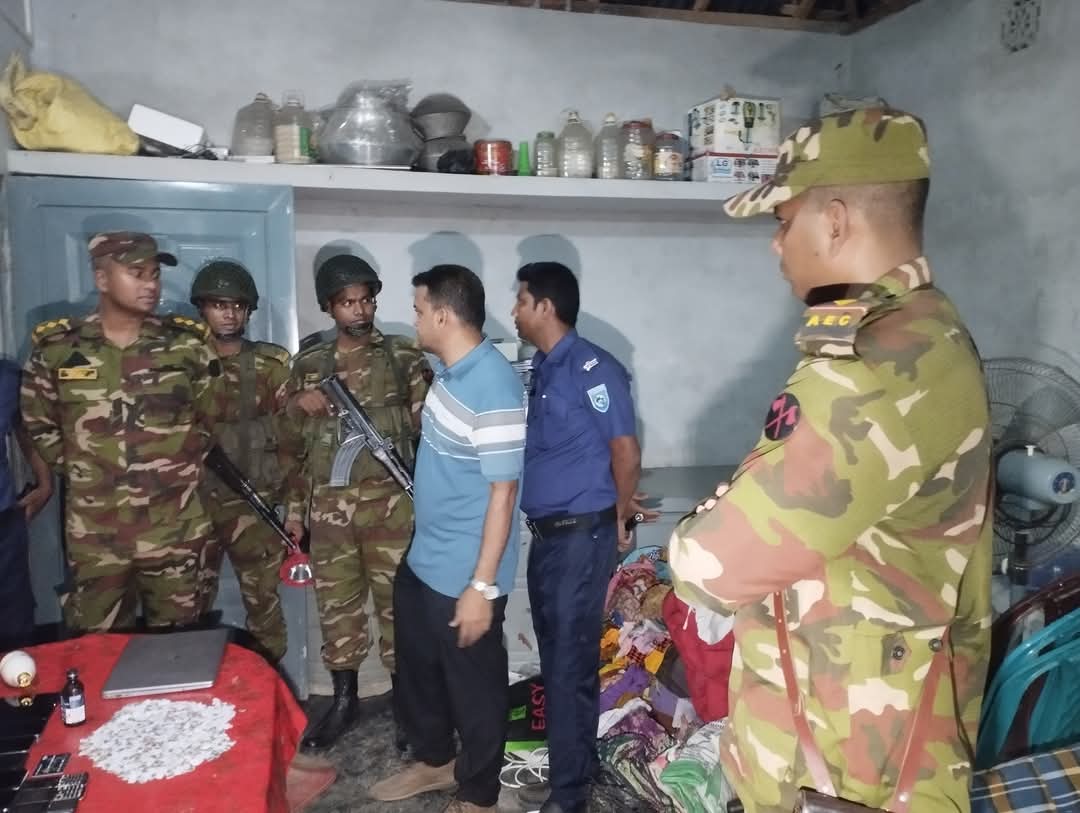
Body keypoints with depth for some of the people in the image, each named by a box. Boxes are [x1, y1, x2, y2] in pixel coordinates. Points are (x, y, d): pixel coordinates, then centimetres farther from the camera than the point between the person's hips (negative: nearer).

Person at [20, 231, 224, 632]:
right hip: (93, 533, 0)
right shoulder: (56, 348, -3)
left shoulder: (187, 345, -3)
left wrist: (182, 467, 5)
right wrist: (78, 470, 6)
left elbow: (211, 415, 9)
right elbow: (38, 423, 11)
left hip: (174, 530, 0)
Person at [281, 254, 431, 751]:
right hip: (328, 504, 3)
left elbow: (428, 422, 0)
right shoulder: (309, 362, 8)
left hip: (390, 500, -2)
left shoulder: (403, 356, 1)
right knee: (336, 603, 11)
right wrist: (294, 508, 9)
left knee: (397, 601, 5)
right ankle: (344, 701, 29)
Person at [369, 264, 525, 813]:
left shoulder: (494, 387, -25)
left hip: (464, 574, -9)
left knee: (473, 684, 11)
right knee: (417, 666, 24)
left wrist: (482, 586, -22)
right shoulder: (448, 369, 2)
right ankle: (433, 761, 47)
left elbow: (503, 492, -24)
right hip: (423, 558, 9)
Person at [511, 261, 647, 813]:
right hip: (546, 534, 8)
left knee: (572, 664, 1)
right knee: (554, 657, 17)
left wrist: (618, 520, 0)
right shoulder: (540, 368, 11)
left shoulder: (592, 367, -15)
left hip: (581, 536, -8)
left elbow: (626, 452, -12)